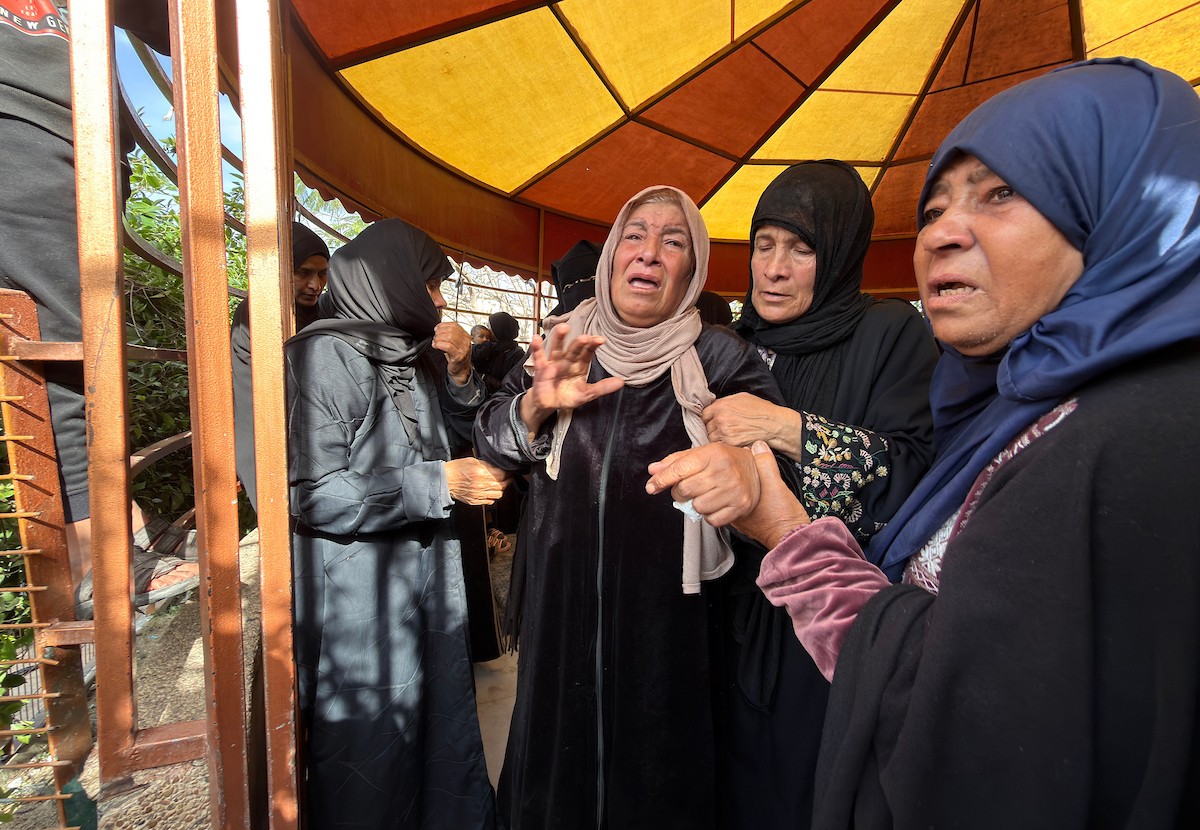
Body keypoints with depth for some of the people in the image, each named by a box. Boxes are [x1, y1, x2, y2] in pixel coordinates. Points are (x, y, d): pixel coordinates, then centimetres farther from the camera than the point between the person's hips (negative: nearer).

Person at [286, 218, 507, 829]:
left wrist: (460, 372, -1)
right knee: (370, 749, 11)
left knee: (441, 726, 20)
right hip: (360, 593, -7)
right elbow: (311, 493, -21)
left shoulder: (416, 354, 8)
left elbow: (458, 432, 16)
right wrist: (437, 483, -21)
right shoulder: (325, 354, -15)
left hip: (431, 577, 7)